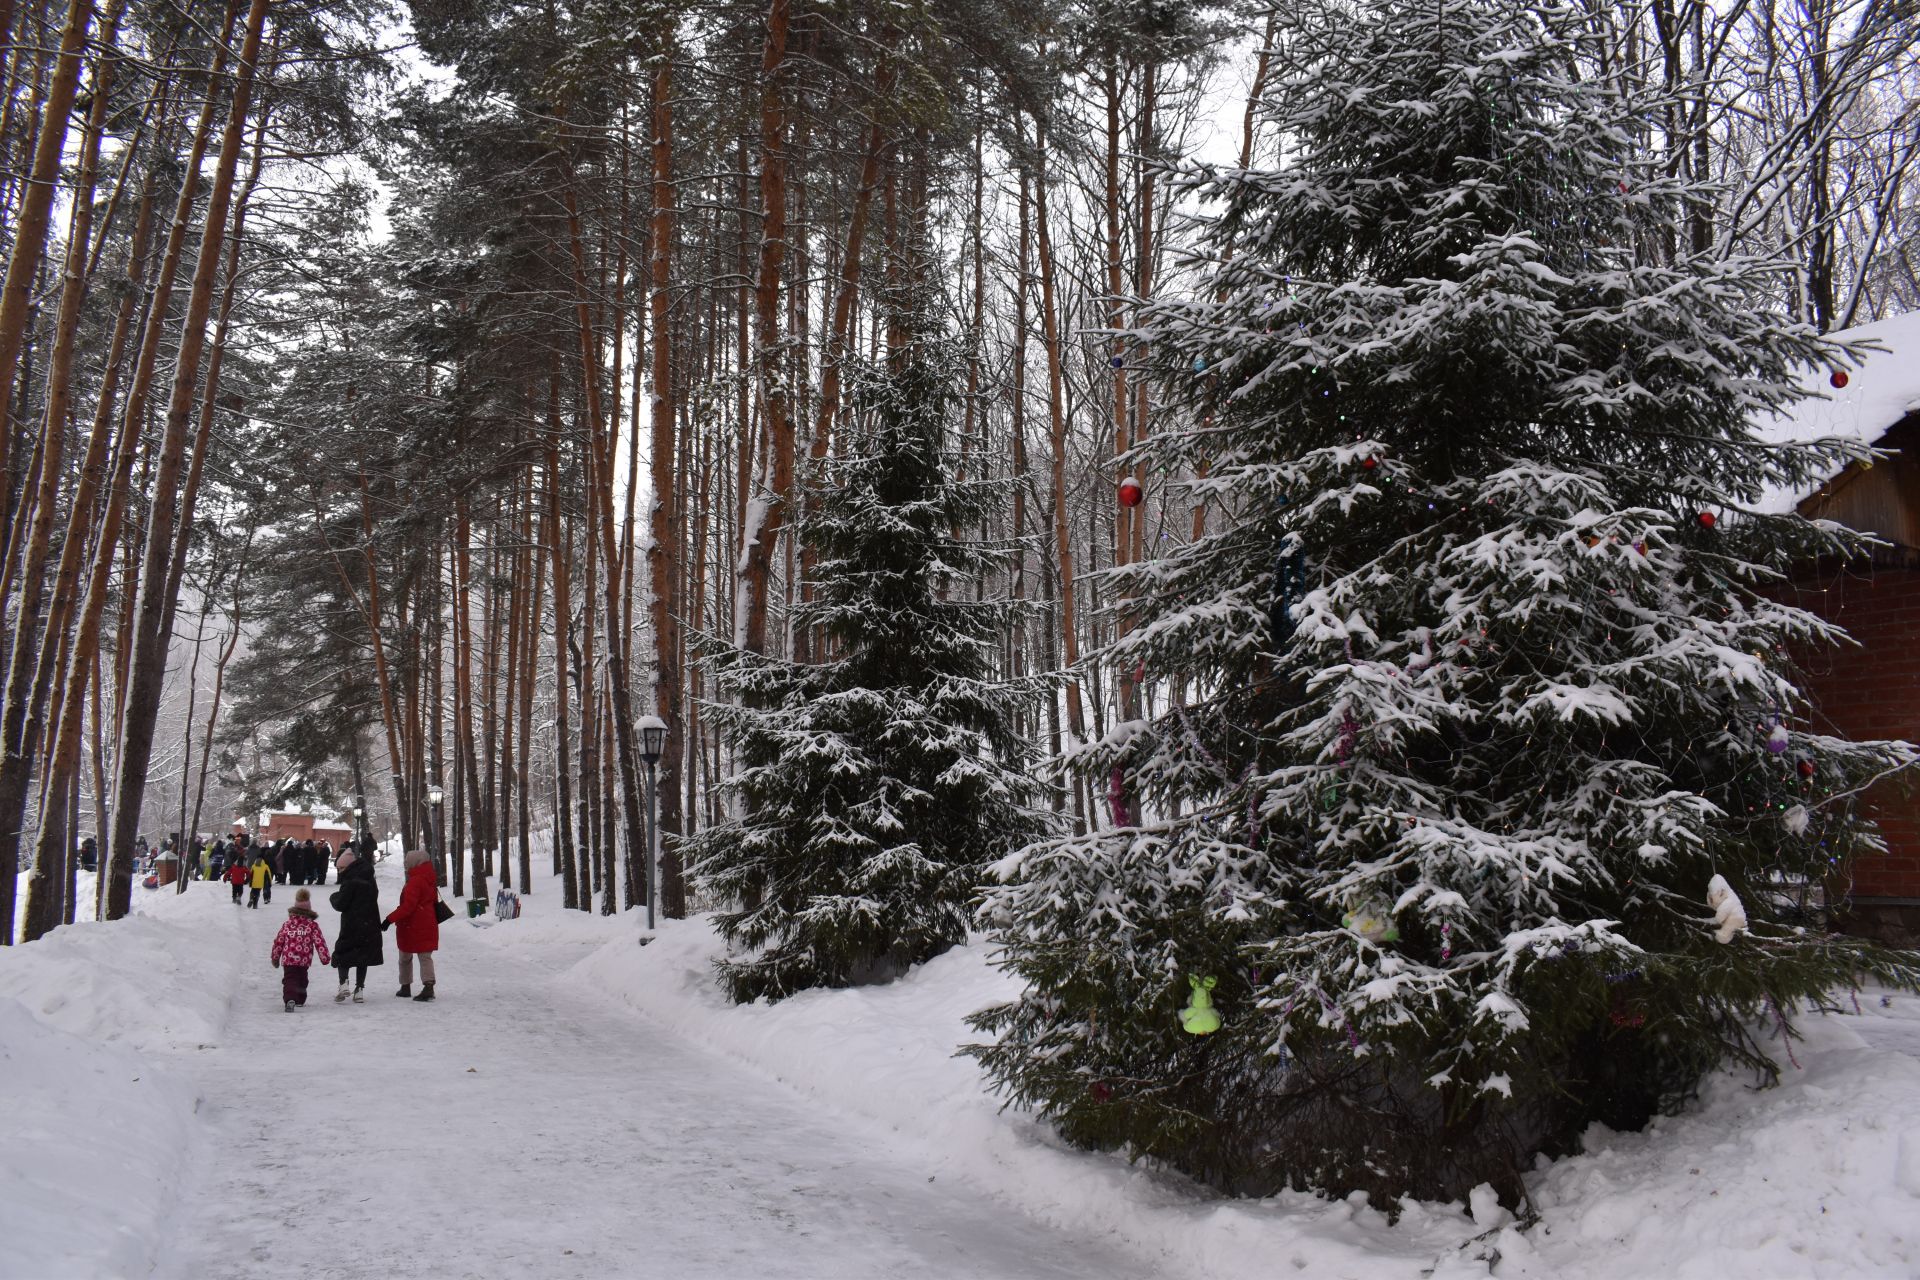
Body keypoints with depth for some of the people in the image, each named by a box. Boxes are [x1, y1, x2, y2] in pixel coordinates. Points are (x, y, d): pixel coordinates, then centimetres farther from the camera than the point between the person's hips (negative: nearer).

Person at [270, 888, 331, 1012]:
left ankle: (290, 999, -30)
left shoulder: (287, 924, 6)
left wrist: (275, 957, 20)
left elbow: (278, 941, 9)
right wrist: (325, 957, 1)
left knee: (289, 980, -6)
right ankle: (300, 1000, 31)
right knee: (301, 980, 22)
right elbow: (319, 942, -4)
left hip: (288, 960, 0)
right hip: (304, 960, 0)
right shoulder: (312, 925, 0)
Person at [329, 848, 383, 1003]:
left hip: (351, 926, -7)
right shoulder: (369, 880, 9)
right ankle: (359, 989, 10)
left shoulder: (351, 881, -16)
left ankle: (343, 982, -10)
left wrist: (334, 897, 7)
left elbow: (340, 904, -14)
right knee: (363, 956, 11)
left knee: (342, 953, 7)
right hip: (370, 925, 7)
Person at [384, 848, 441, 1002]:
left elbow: (408, 906, -22)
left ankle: (405, 987, 23)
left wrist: (390, 919, -20)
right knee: (425, 956, 2)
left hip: (410, 926, -6)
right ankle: (428, 986, -15)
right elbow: (435, 902, 16)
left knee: (405, 957, 13)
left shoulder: (415, 881, -16)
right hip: (428, 925, 6)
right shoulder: (429, 881, 8)